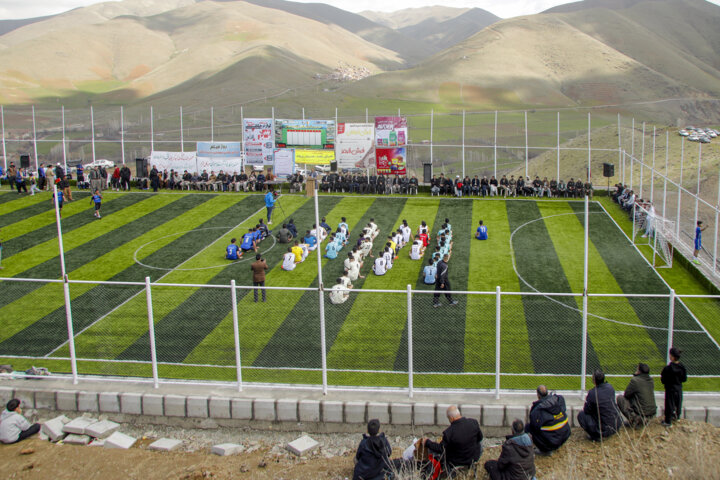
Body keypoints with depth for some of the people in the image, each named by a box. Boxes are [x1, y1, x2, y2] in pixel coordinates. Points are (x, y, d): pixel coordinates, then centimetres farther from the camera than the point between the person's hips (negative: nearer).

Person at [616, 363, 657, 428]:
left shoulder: (635, 380, -17)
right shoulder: (650, 380, 6)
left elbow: (626, 395, -5)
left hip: (641, 414, -8)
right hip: (652, 413, 8)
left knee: (619, 398, 1)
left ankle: (633, 419, -12)